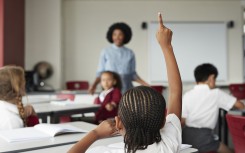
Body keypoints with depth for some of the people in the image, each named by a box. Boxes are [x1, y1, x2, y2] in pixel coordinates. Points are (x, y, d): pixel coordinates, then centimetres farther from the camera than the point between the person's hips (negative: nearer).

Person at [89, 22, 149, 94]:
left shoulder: (130, 53, 7)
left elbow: (133, 74, 12)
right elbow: (100, 72, 5)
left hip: (126, 89, 1)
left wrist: (145, 84, 1)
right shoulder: (105, 52, 3)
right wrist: (94, 85, -11)